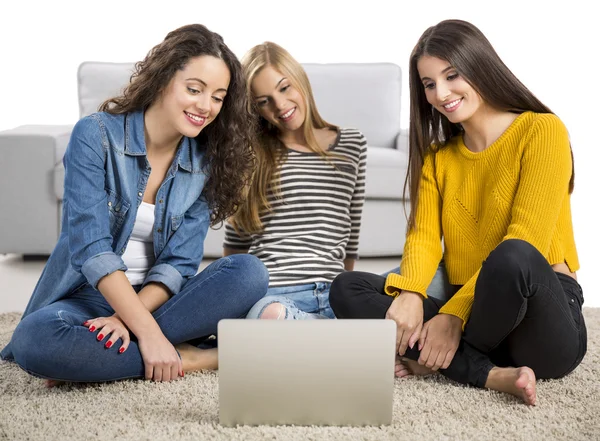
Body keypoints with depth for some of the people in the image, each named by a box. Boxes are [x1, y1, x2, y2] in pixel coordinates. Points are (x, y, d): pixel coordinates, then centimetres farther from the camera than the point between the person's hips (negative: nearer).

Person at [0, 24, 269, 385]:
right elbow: (91, 247, -20)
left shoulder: (206, 162, 1)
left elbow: (180, 261, -5)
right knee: (35, 339, -36)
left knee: (249, 272, -23)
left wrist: (128, 319, -24)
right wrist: (148, 332, -27)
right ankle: (189, 359, -23)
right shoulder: (96, 135, -11)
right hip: (90, 297, -3)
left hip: (157, 299, 3)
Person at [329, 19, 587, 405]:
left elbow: (526, 240, -15)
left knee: (511, 258, -38)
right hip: (469, 314, 5)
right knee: (347, 289, -12)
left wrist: (454, 314, -22)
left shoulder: (541, 130, -4)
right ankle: (488, 374, -23)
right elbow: (424, 236, -1)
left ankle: (451, 363, -10)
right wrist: (409, 295, -22)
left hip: (544, 318, -5)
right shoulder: (437, 156, 15)